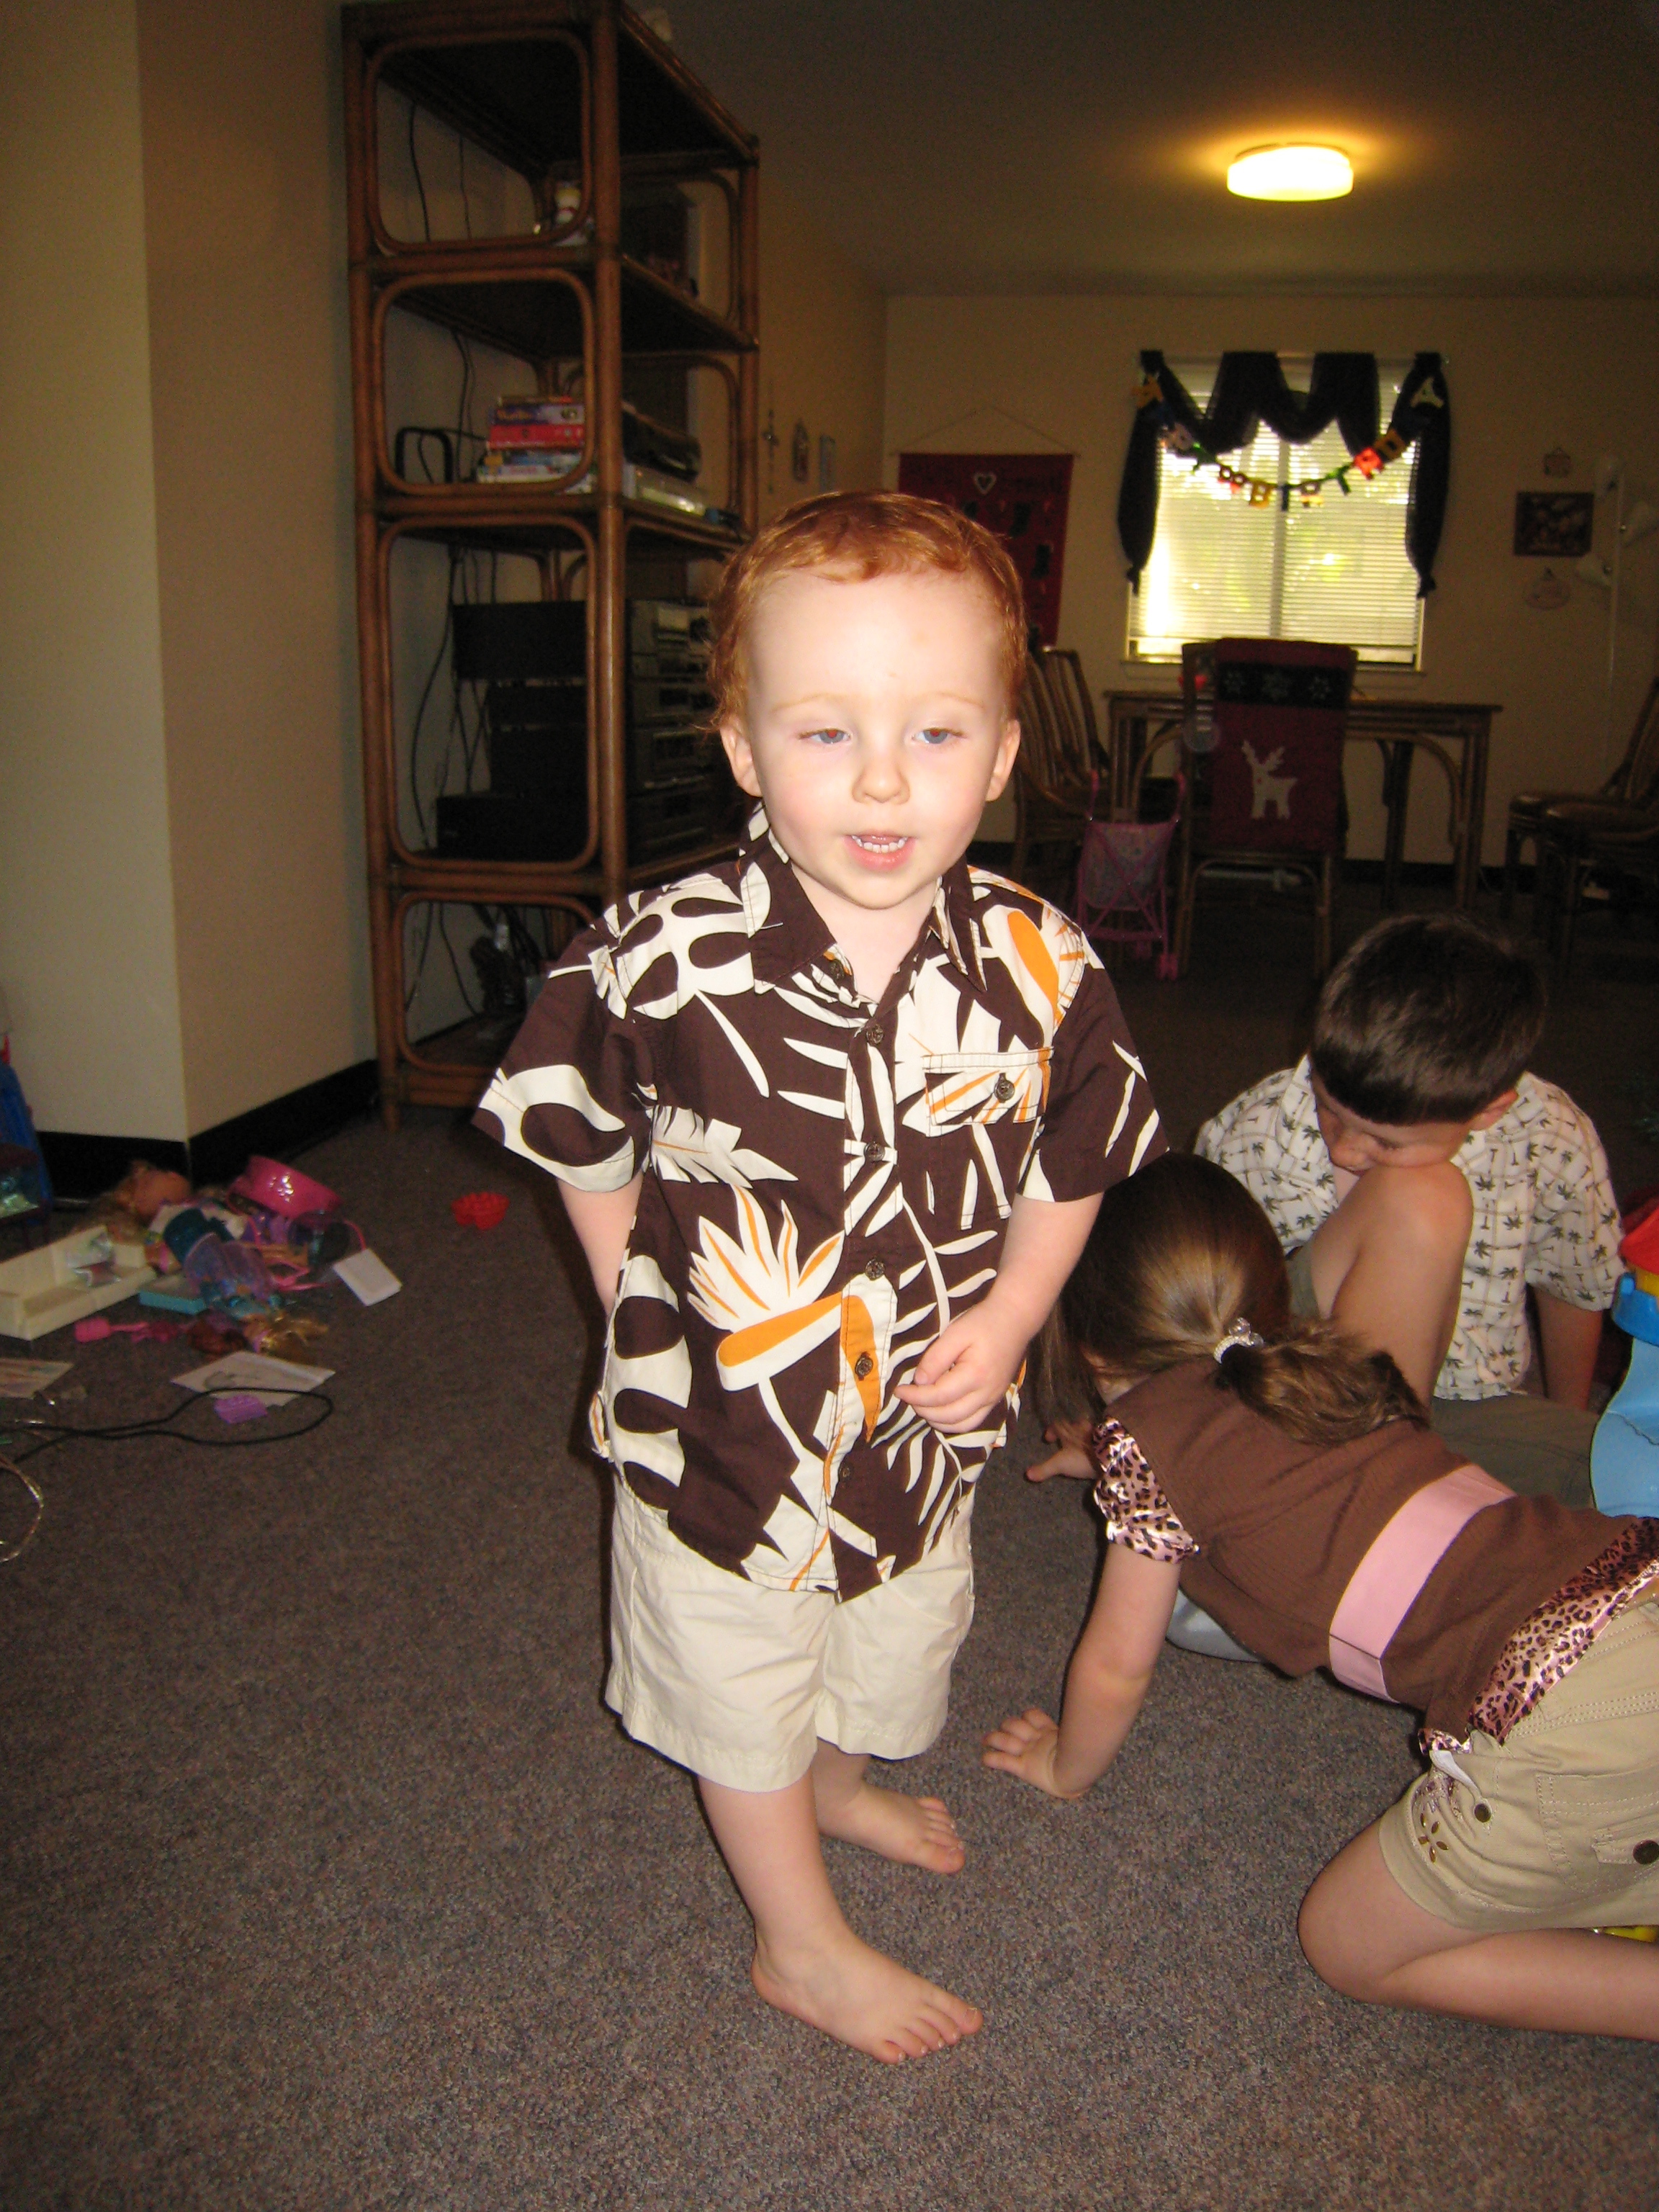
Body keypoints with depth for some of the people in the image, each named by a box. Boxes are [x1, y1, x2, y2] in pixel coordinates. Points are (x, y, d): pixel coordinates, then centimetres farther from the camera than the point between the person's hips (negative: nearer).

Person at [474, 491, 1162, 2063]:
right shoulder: (658, 959, -24)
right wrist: (652, 1319, -7)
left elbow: (1072, 1165, -1)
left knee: (891, 1647, 30)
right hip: (720, 1422, -3)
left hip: (922, 1414, 4)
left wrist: (1007, 1315, -12)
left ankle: (840, 1782, 65)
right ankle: (800, 1944, 46)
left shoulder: (1039, 970, -16)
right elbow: (587, 1151, -7)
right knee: (743, 1695, 19)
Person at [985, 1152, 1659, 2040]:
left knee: (1349, 1947, 15)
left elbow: (1117, 1666, 11)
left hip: (1574, 1721, -8)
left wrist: (1064, 1768, 31)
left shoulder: (1147, 1434, -2)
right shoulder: (1320, 1366, 19)